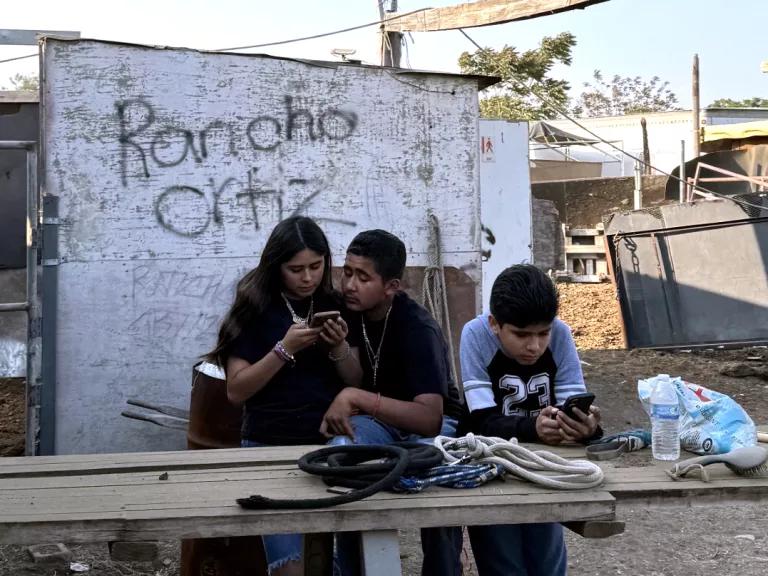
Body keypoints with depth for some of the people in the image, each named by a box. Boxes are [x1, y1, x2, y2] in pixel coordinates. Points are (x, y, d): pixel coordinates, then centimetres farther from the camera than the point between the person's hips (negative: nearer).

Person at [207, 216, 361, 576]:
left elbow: (356, 383, 8)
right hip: (271, 447, -3)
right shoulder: (255, 309, -3)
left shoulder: (336, 307, 6)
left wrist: (339, 347, -11)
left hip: (330, 443, 3)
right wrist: (285, 349, -18)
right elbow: (236, 390, -8)